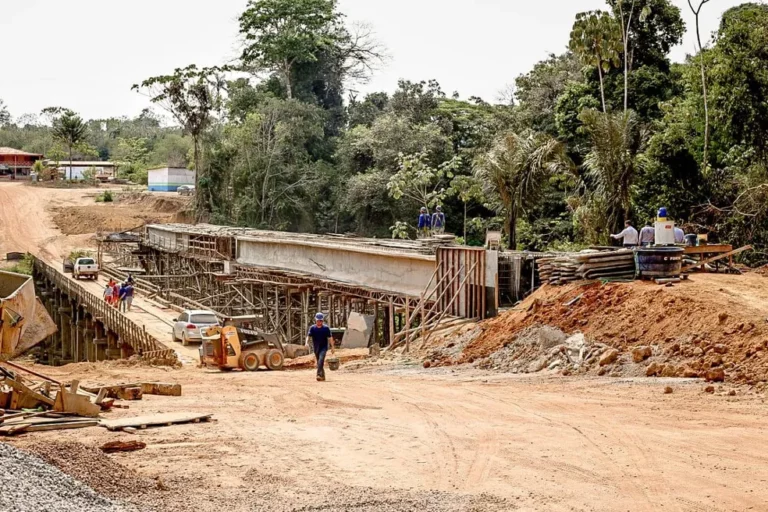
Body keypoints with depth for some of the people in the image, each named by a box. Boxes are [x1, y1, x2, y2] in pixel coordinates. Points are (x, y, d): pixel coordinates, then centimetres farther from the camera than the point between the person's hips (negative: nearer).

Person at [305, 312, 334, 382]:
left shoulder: (326, 328, -3)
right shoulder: (312, 328, 0)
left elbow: (329, 338, 0)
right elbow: (309, 336, -8)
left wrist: (332, 347, -1)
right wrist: (307, 343, -28)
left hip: (323, 347, -3)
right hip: (316, 347, 3)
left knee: (321, 360, -24)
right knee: (319, 362, 10)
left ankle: (319, 375, -30)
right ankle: (323, 376, 24)